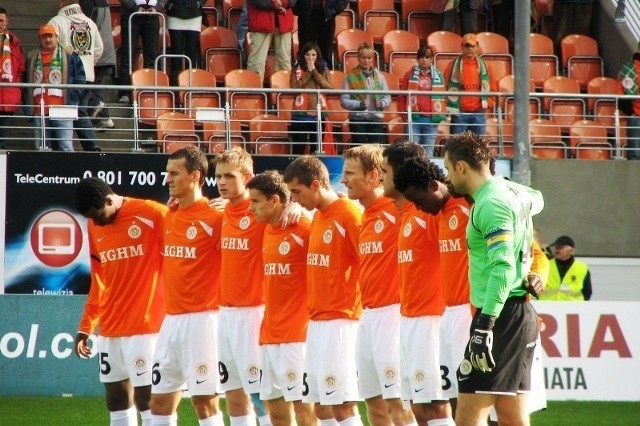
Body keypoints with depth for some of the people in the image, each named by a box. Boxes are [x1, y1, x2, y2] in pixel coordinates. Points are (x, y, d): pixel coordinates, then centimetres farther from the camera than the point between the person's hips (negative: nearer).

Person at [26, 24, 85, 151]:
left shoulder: (69, 56, 6)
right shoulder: (32, 58, 17)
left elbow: (80, 79, 6)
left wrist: (72, 102, -3)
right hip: (39, 112, 4)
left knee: (66, 148, -9)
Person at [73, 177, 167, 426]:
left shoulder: (152, 215, -10)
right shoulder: (94, 227, 11)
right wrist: (85, 328, 15)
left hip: (146, 327, -6)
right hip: (109, 329, 6)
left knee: (147, 400, -7)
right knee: (116, 401, 7)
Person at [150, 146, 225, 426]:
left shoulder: (214, 217, -11)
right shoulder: (168, 217, 12)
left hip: (201, 318, -8)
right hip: (171, 319, 8)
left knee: (205, 400, -5)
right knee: (160, 400, 10)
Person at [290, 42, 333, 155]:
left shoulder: (323, 70, 9)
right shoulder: (298, 70, 4)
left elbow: (329, 88, -7)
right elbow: (294, 89, -11)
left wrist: (314, 71, -7)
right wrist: (308, 73, -9)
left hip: (318, 114, 2)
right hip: (300, 114, -2)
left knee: (317, 149, 3)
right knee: (298, 148, -2)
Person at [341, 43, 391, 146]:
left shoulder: (379, 76, 11)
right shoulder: (351, 77, 0)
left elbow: (387, 98, 13)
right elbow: (344, 101, -4)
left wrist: (382, 103, -8)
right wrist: (359, 104, -16)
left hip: (376, 119, 3)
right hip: (358, 119, -3)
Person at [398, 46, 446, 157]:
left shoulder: (438, 76, 9)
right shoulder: (410, 75, 7)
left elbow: (442, 97, 11)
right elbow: (402, 97, 9)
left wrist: (440, 115, 2)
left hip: (431, 120, 1)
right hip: (414, 119, -1)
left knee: (429, 153, 4)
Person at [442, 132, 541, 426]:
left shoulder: (491, 204, -14)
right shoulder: (509, 190, 14)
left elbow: (503, 267, -23)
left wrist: (485, 326, -26)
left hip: (502, 315, -10)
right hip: (521, 314, 10)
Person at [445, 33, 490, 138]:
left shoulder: (482, 65, 10)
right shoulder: (455, 65, 1)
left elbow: (486, 86, 18)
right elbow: (451, 88, -1)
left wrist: (485, 102, 8)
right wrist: (452, 108, -8)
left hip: (478, 111, 3)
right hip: (460, 111, -3)